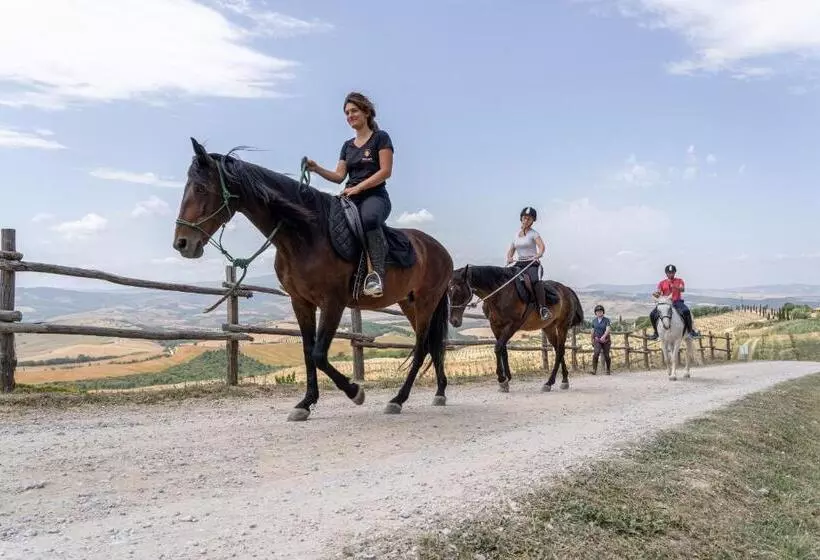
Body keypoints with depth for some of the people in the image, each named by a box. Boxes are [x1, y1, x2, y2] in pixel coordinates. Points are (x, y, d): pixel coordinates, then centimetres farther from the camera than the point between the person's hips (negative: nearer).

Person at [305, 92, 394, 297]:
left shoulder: (380, 137, 5)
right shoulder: (347, 146, 24)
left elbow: (385, 171, -6)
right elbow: (339, 176, 16)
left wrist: (357, 188, -14)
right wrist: (316, 169, -1)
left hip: (375, 196, -6)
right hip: (351, 199, 6)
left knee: (369, 219, -41)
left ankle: (377, 275, -44)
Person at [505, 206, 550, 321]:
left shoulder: (534, 233, 4)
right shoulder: (516, 234, 17)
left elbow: (541, 246, -14)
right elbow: (511, 250, 19)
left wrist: (539, 254, -37)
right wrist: (509, 258, -4)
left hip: (533, 264, -5)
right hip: (519, 264, 5)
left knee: (535, 280, -34)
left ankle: (543, 308, -37)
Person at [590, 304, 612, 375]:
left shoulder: (607, 320, -7)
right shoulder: (594, 320, 5)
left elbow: (608, 329, -21)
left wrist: (604, 336, -37)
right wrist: (592, 340, 18)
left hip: (606, 340, -2)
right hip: (597, 340, 2)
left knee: (606, 355, 4)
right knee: (596, 353, -20)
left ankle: (608, 370, 25)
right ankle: (594, 370, -22)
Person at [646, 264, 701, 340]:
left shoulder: (679, 281, 7)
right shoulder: (662, 283, 11)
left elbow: (683, 289, -12)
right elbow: (657, 293, 2)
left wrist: (675, 287, -34)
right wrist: (655, 294, -24)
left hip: (677, 302, -2)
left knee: (686, 311, -34)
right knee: (652, 315, -16)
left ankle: (691, 331, -23)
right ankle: (656, 333, 3)